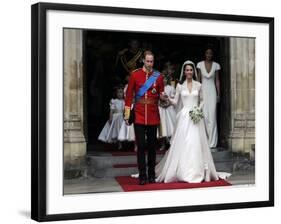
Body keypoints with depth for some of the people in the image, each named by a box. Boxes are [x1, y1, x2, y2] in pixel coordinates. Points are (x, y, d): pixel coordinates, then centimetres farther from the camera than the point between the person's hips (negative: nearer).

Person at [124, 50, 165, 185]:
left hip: (153, 115, 2)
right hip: (139, 115, -2)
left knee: (152, 146, 9)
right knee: (141, 146, -2)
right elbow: (129, 94, 1)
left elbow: (161, 95, 12)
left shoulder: (158, 76, 5)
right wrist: (127, 113, -3)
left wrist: (162, 97, -12)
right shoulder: (135, 75, 1)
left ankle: (152, 175, 18)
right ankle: (142, 176, 3)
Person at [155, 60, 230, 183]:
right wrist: (168, 98, -17)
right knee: (182, 144, -4)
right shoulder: (180, 85, 5)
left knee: (196, 143, -1)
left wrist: (199, 109, -3)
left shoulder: (198, 85, 8)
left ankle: (197, 171, 7)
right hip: (184, 116, -1)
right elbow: (175, 102, 2)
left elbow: (201, 100, 15)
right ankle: (183, 171, 4)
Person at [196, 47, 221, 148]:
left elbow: (217, 80, 6)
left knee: (212, 116, -3)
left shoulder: (216, 65, 4)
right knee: (204, 115, -4)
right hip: (203, 90, 0)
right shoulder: (200, 64, 4)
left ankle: (212, 142, 2)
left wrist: (219, 94, 1)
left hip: (212, 91, 0)